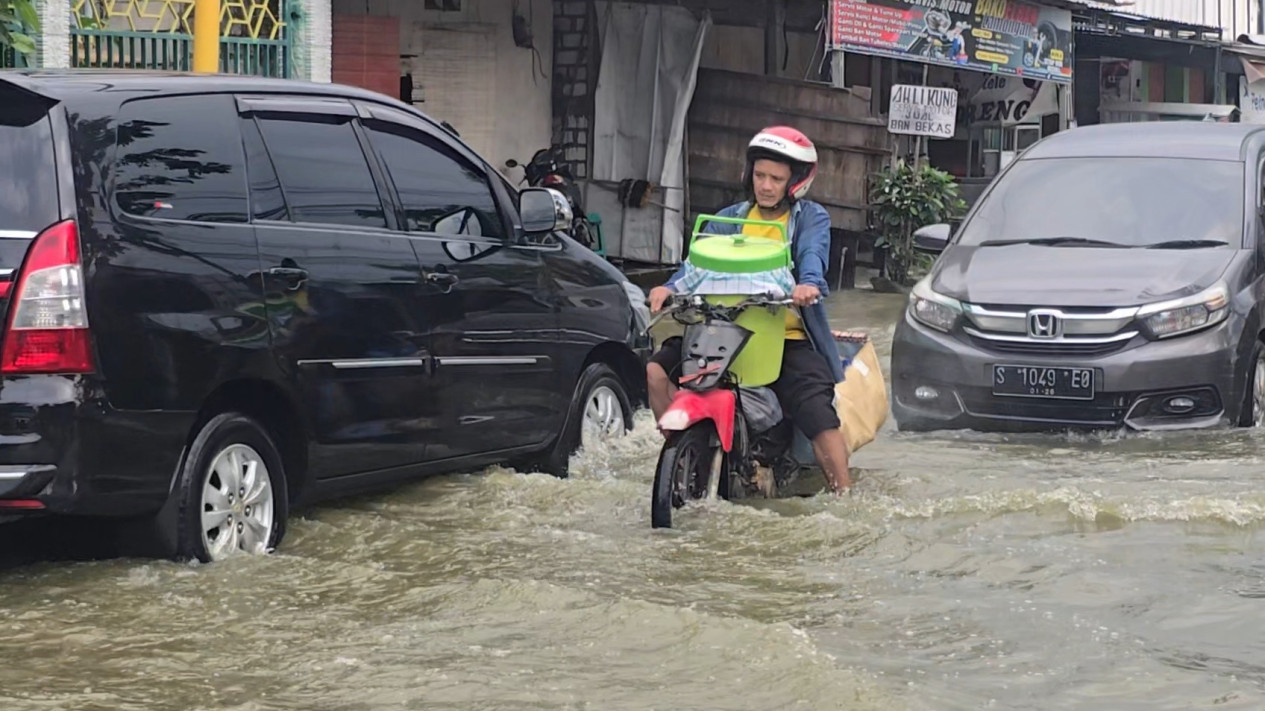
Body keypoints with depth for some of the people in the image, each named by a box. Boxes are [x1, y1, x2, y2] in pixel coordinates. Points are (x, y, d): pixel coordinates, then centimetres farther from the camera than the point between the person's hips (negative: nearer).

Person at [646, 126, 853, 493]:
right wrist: (670, 287, -22)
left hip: (789, 337, -3)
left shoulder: (811, 217, 7)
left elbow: (813, 254, -15)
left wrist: (809, 283, -39)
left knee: (816, 408, -22)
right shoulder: (731, 219, 16)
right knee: (658, 369, -14)